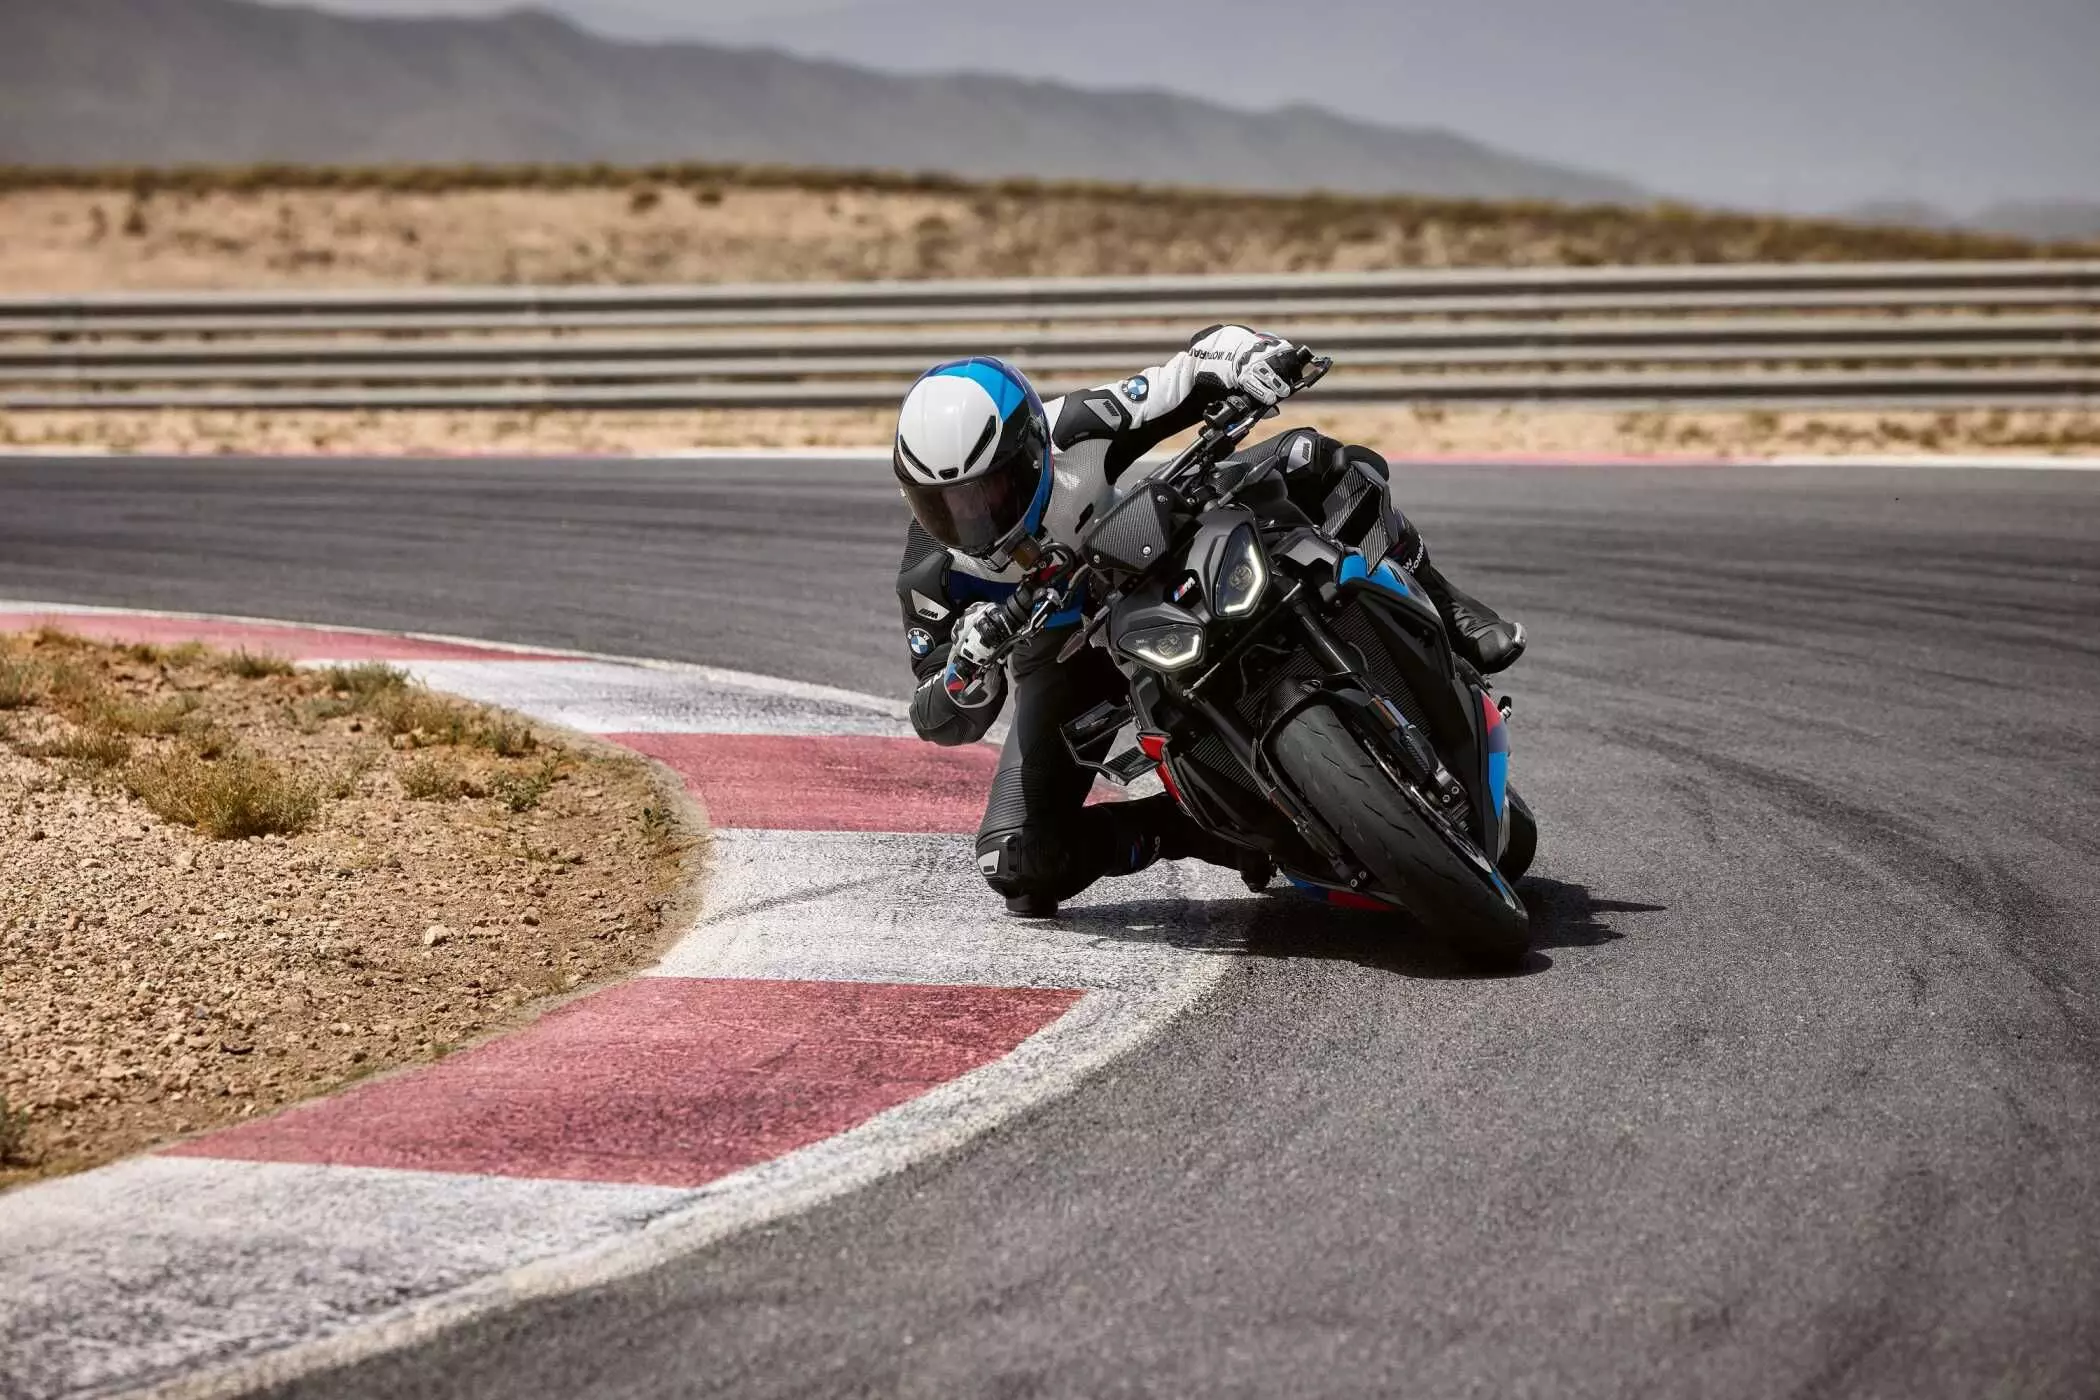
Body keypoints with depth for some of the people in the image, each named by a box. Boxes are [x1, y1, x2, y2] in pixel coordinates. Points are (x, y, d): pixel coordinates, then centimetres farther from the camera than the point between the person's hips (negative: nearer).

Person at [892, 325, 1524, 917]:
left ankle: (1436, 607, -2)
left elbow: (1204, 358, -19)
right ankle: (1186, 826, 0)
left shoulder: (1074, 432, -29)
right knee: (1014, 866, -20)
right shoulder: (934, 571, -27)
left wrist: (1248, 356, -44)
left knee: (1312, 461, -22)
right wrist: (967, 667, -44)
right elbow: (943, 724, -21)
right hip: (1065, 655, 0)